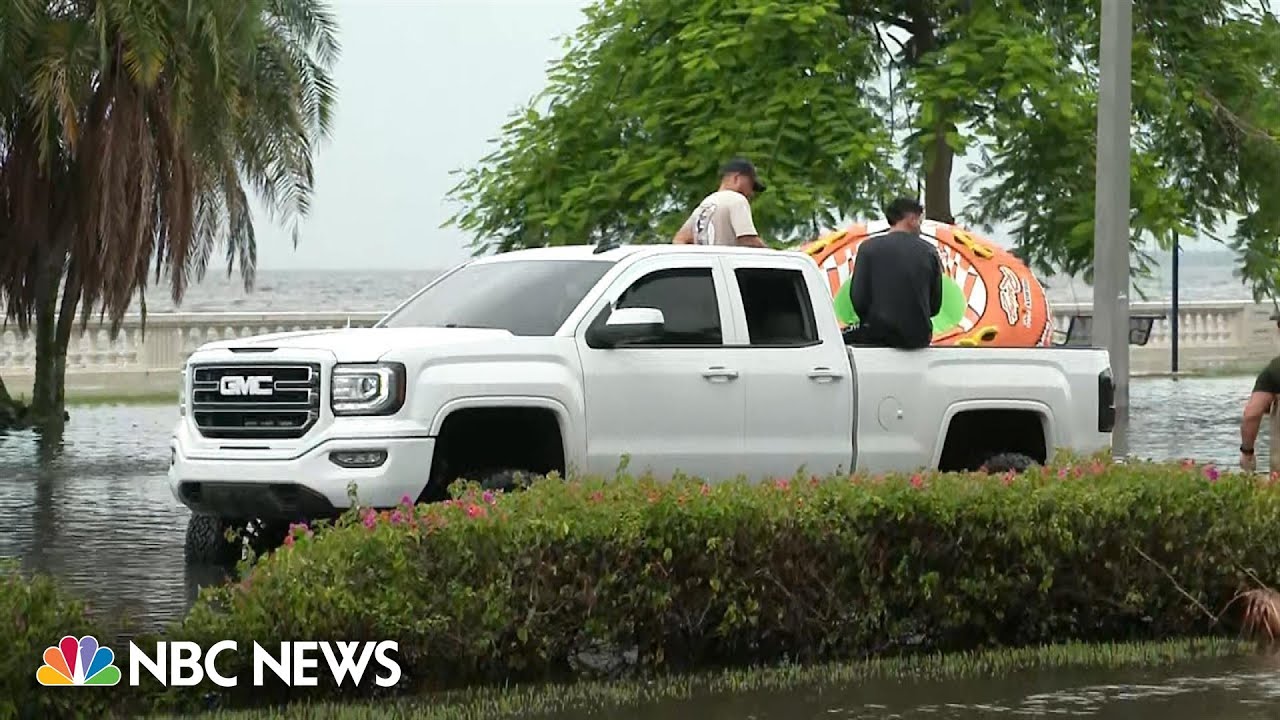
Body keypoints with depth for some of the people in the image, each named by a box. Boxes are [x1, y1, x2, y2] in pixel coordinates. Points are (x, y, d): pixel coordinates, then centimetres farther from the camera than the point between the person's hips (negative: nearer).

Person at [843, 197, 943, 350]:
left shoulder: (869, 247, -5)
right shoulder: (929, 252, 2)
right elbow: (935, 305, 6)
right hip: (919, 337, 4)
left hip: (881, 336, -4)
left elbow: (858, 297, -6)